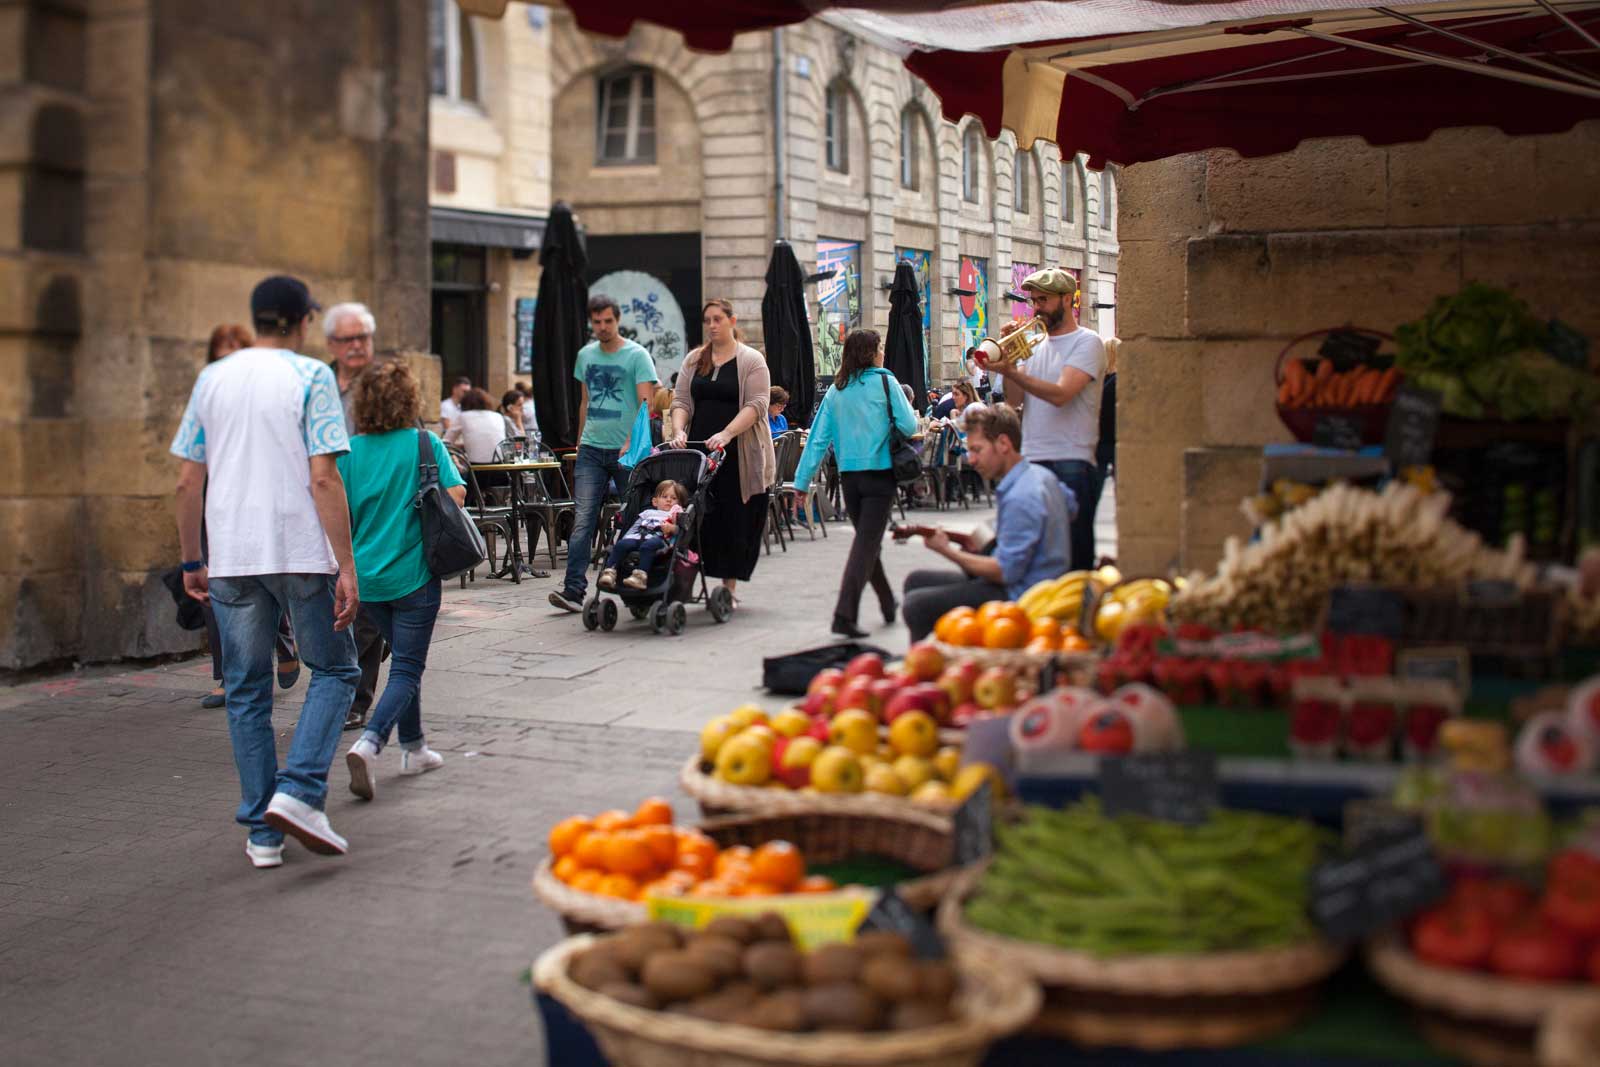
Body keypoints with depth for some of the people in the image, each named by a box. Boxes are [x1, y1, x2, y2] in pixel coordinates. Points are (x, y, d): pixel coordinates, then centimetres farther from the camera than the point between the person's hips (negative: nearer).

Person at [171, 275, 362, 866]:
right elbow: (323, 479, -12)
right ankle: (298, 792, -7)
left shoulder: (212, 379, 10)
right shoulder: (310, 377, -3)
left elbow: (187, 482, 8)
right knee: (334, 671, 11)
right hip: (301, 552, -4)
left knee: (246, 691, 11)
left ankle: (262, 832, 12)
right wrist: (346, 566, -10)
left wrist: (192, 562, 17)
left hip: (230, 557, 4)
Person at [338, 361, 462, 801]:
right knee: (407, 669, 0)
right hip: (412, 573, -4)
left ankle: (414, 747, 28)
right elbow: (455, 493, -13)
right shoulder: (424, 444, -7)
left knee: (405, 660, 22)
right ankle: (368, 744, -21)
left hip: (366, 576, 4)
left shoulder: (350, 451, 1)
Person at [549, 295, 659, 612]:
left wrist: (633, 442, -25)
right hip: (591, 449, 4)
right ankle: (573, 589, -13)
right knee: (583, 518, -7)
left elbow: (646, 404, -13)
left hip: (626, 450, -4)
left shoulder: (637, 355, -5)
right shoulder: (585, 355, 13)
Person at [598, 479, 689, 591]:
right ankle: (609, 572, -38)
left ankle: (640, 576, -54)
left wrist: (672, 528, -13)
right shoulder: (648, 513, 39)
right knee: (621, 544, -27)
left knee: (648, 545, -39)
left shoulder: (678, 516, 26)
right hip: (637, 537, 4)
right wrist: (626, 537, 11)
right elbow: (634, 527, 29)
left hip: (658, 539, -4)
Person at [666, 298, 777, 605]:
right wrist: (679, 431, -11)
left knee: (734, 519, -2)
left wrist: (725, 434, -22)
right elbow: (681, 401, 10)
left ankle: (729, 587, 4)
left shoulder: (752, 361, 0)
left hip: (737, 453, -3)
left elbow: (756, 405, -10)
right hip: (698, 450, 3)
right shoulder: (694, 360, 14)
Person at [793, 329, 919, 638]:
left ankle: (889, 604, 33)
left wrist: (802, 482, 4)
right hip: (880, 474, -5)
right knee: (866, 544, -7)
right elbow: (909, 427, -9)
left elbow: (818, 438, 3)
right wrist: (907, 404, 12)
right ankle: (844, 615, -18)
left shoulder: (835, 390, 6)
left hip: (848, 477, 5)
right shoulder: (884, 382, -6)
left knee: (867, 541, 20)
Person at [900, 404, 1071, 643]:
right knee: (916, 581, 17)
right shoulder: (1041, 474, 8)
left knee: (917, 605, -23)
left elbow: (1006, 572, -22)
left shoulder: (1020, 498, -23)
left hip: (1018, 596, -11)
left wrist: (947, 550, -11)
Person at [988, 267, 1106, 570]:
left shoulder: (1087, 342, -2)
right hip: (1033, 462, 7)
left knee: (1074, 552, -9)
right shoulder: (1036, 346, 19)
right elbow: (1014, 399, 10)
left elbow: (1060, 394, -16)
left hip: (1071, 463, -7)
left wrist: (1011, 372, -20)